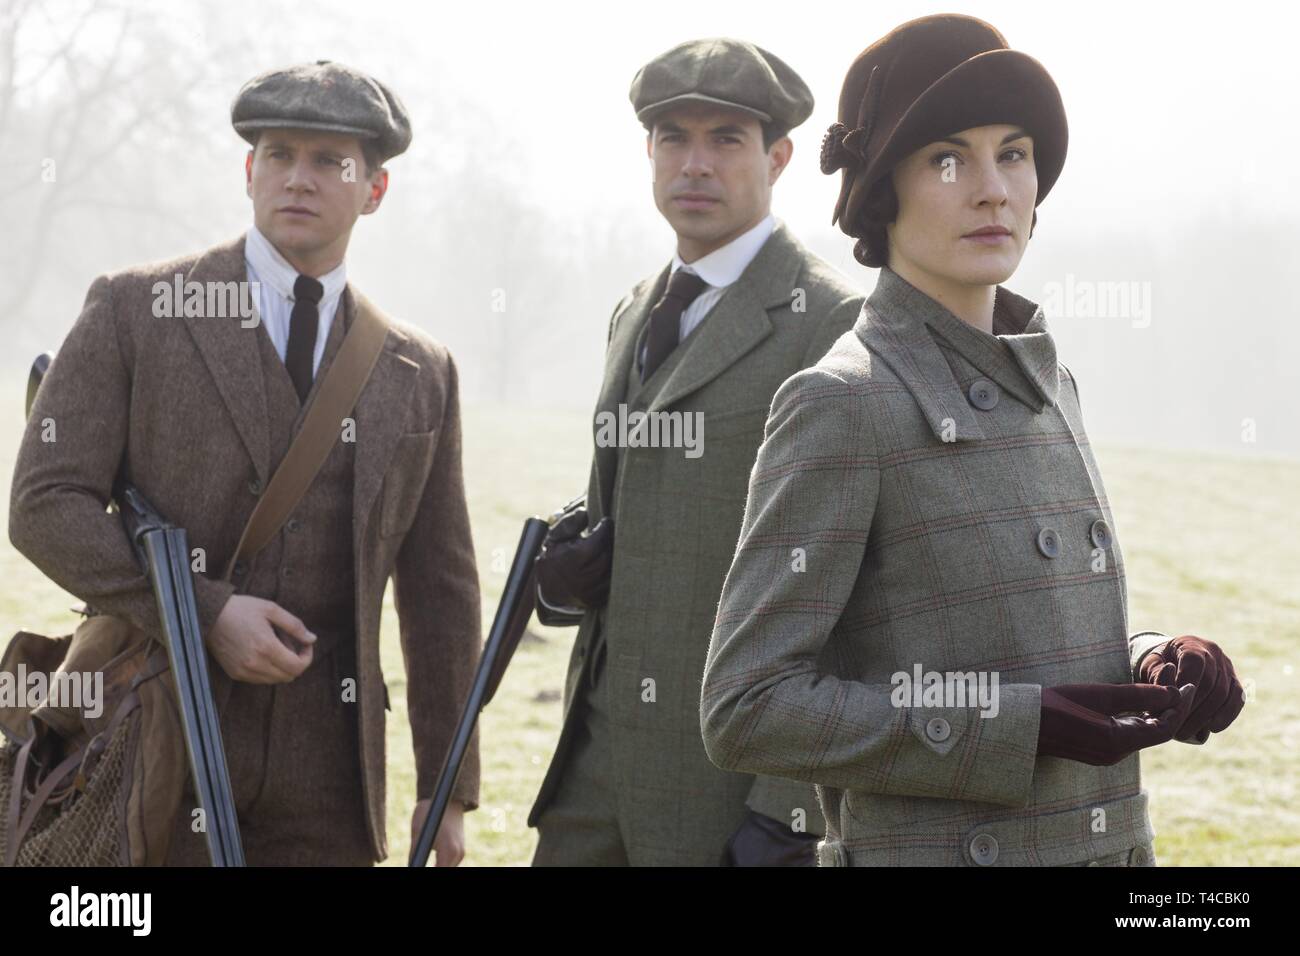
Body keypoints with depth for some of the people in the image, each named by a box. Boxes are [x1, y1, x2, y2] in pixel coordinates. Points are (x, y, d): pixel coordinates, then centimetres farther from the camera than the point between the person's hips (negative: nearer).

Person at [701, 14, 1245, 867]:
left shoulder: (1043, 384, 9)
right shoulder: (841, 406, -12)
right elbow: (746, 711, -15)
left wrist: (1157, 666, -3)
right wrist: (1022, 727, -20)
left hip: (1112, 843, 6)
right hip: (929, 848, -6)